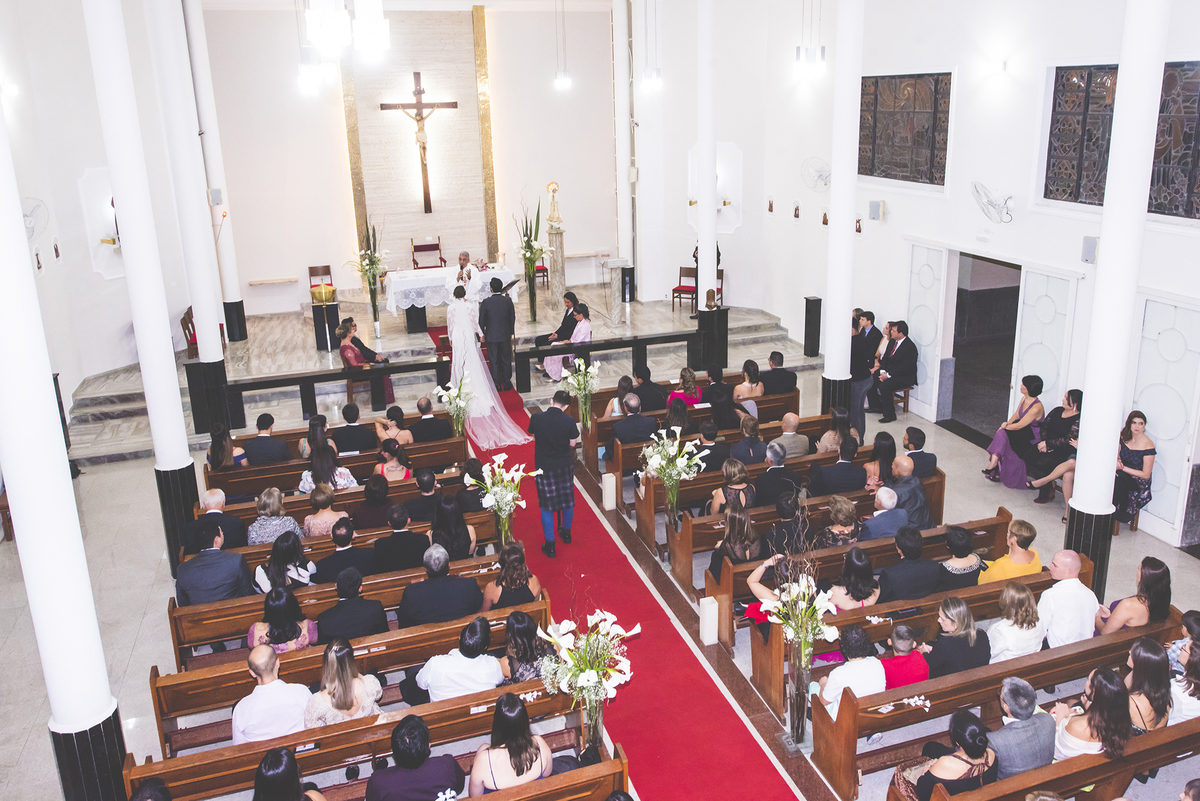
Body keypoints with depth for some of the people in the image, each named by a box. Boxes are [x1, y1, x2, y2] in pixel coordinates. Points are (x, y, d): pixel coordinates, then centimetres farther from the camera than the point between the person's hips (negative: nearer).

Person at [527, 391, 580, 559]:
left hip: (543, 467, -1)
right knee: (567, 499, 22)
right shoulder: (569, 421, -16)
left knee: (546, 505, 9)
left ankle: (550, 544, 13)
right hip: (564, 465, 1)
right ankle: (566, 532, 41)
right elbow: (572, 443, -6)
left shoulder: (536, 419, -15)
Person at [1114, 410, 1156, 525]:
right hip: (1123, 477, 5)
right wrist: (1117, 461, -6)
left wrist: (1123, 468, -14)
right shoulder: (1124, 438, 6)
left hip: (1139, 483, -5)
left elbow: (1146, 474, -9)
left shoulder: (1148, 445, -10)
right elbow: (1117, 456, 20)